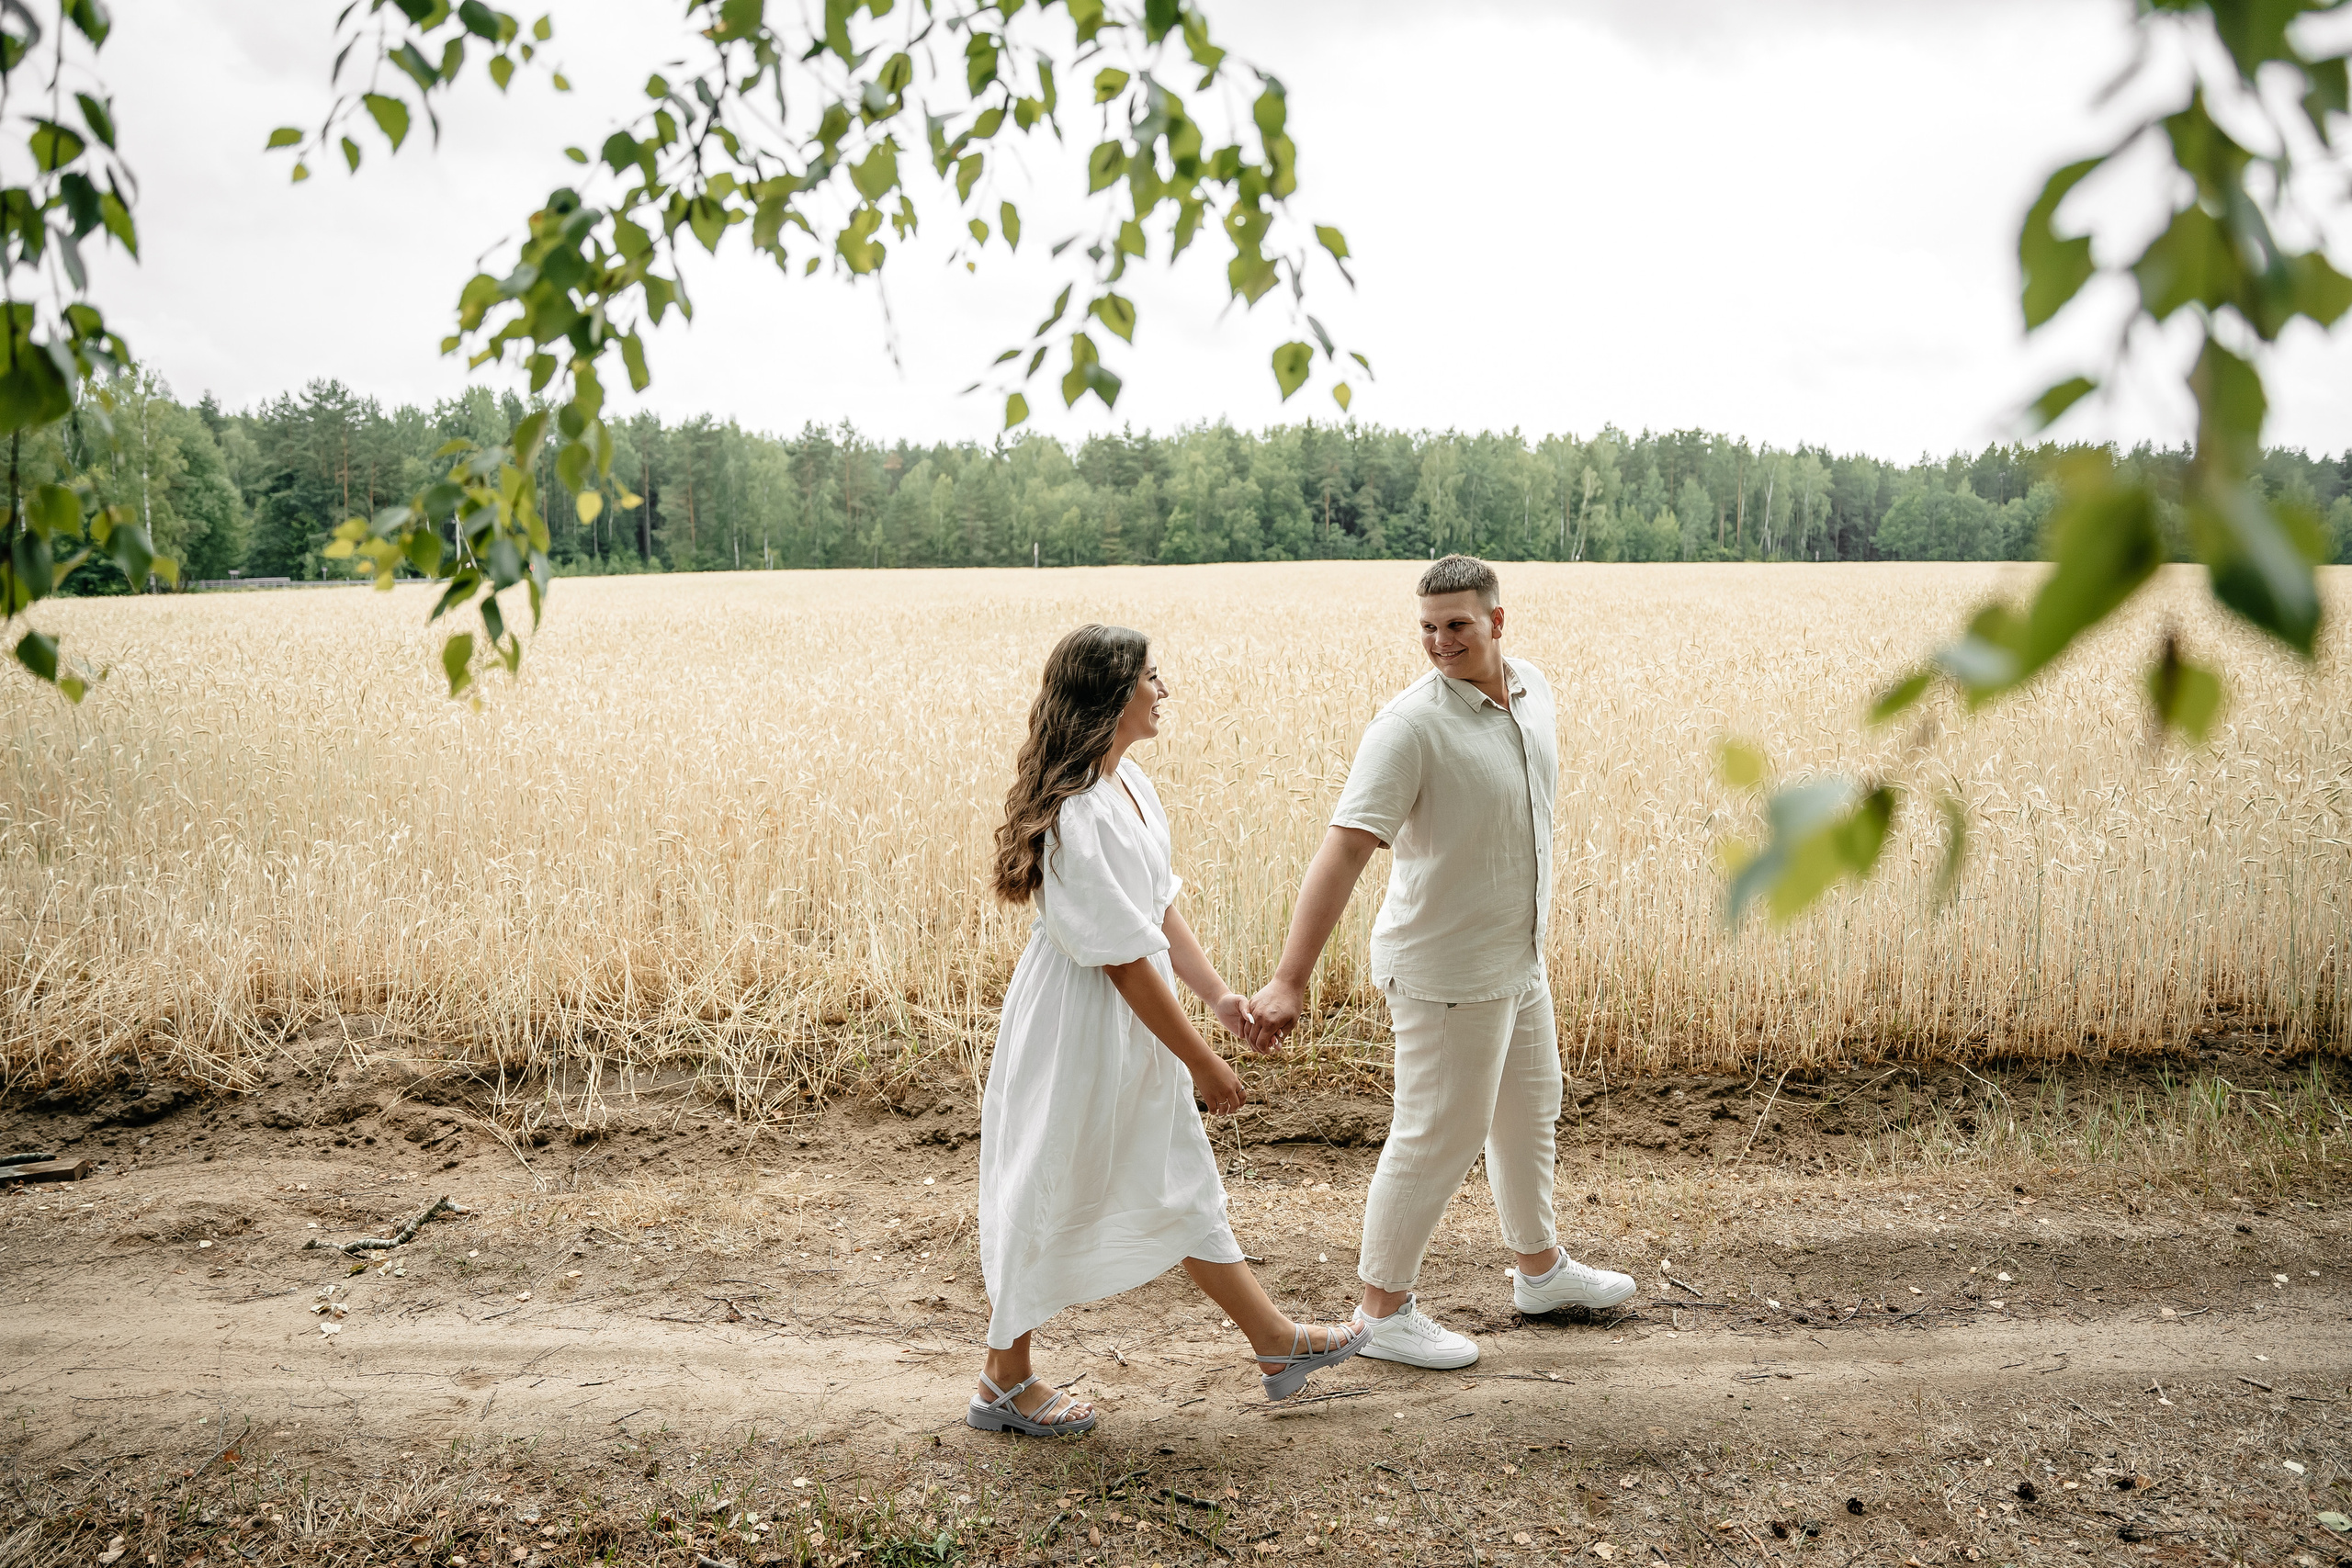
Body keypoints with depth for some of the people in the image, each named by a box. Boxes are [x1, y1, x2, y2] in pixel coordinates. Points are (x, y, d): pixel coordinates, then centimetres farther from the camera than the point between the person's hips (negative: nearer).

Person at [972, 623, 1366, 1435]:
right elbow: (1125, 962, -24)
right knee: (1049, 1196, 7)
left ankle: (1276, 1342, 34)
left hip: (1136, 1028, 10)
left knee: (1179, 1182, 20)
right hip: (1076, 1029, -10)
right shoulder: (1075, 816, -27)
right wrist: (1201, 1061, -17)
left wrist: (1219, 992, 4)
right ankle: (1004, 1380, 28)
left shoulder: (1129, 782, 3)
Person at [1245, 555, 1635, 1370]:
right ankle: (1383, 1309, 20)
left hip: (1520, 958, 8)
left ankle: (1540, 1267, 45)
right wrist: (1290, 979, -39)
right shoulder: (1410, 724, -25)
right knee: (1437, 1136, 2)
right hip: (1445, 972, -8)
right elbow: (1344, 847, -32)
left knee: (1528, 1112, 23)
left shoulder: (1533, 687, -1)